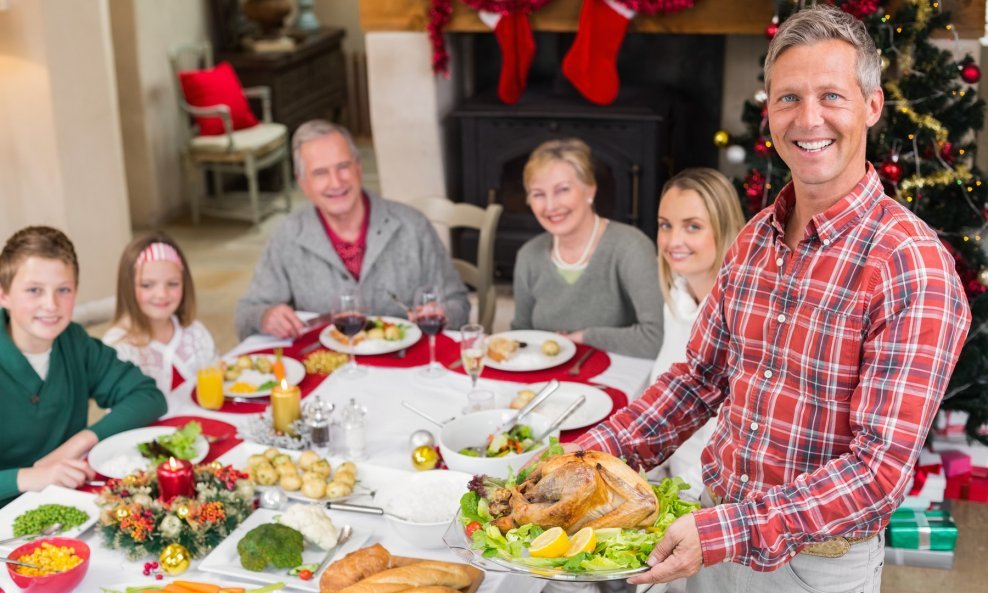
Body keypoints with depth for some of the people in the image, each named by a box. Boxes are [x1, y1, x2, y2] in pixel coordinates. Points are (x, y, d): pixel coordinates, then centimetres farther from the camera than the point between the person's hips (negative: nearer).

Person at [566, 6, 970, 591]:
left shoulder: (913, 267, -21)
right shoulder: (754, 239, 0)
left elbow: (881, 469, -24)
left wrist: (730, 533, -30)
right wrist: (593, 453, -1)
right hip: (717, 533, 6)